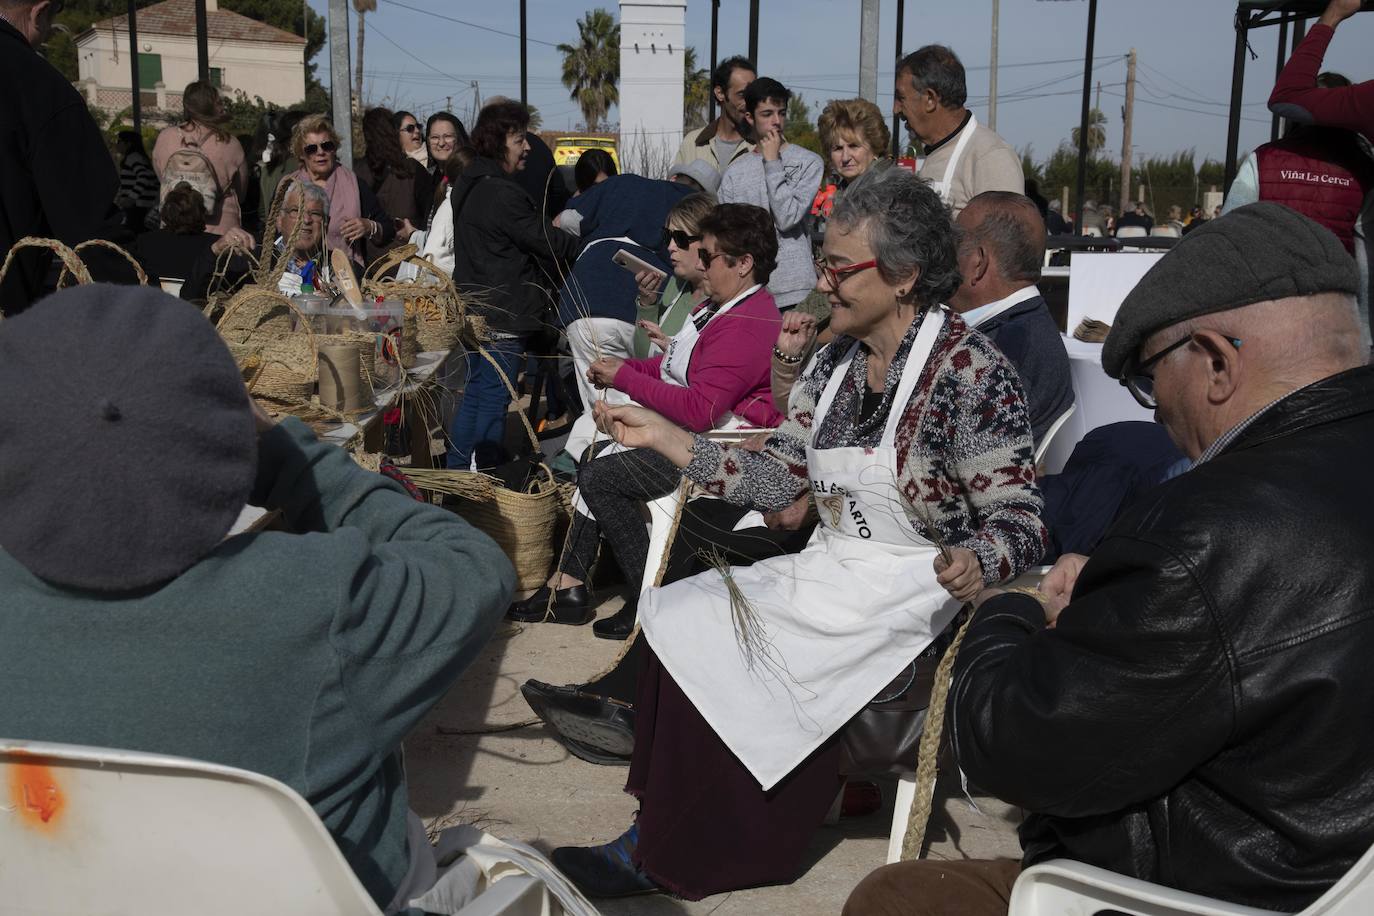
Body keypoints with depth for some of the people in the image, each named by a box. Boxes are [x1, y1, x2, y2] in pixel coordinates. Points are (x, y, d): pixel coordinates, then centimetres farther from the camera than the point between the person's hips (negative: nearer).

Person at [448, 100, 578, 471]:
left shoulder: (469, 185, 13)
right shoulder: (501, 193, -19)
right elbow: (546, 241, -14)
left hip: (475, 310, 10)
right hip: (503, 313, -10)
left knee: (475, 393, 18)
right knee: (494, 399, -2)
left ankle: (456, 472, 25)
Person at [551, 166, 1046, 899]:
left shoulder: (969, 370, -15)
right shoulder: (838, 359, 7)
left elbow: (1017, 520, -15)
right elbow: (779, 477, 4)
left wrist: (974, 563, -37)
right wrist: (661, 435, -1)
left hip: (912, 595, -7)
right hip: (829, 571, 7)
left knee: (723, 649, -20)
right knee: (680, 615, -12)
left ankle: (670, 859, -1)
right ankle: (659, 835, -8)